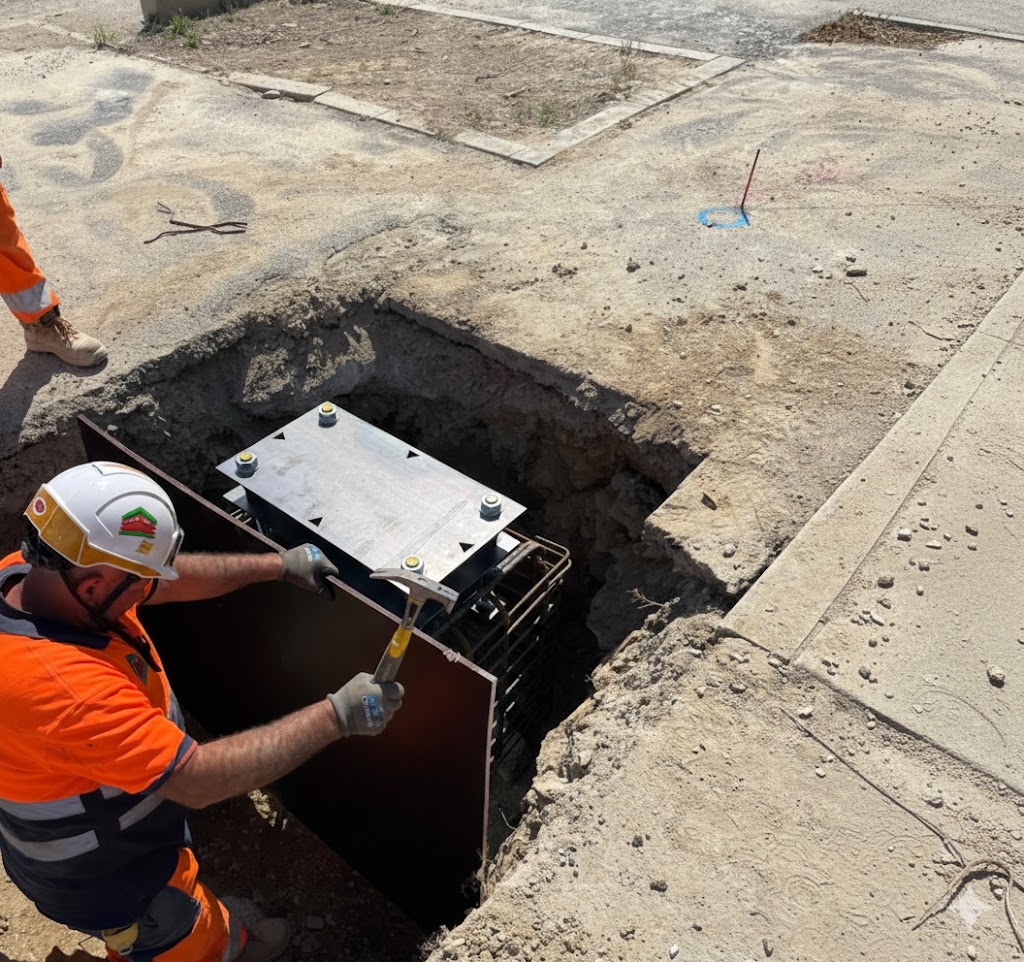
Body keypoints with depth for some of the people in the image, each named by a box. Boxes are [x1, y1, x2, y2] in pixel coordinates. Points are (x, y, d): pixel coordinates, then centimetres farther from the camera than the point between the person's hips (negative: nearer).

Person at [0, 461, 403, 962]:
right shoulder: (62, 688, -44)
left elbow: (172, 578, -5)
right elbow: (198, 778, -39)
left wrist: (278, 565, -5)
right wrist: (337, 715, -34)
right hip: (104, 877, -8)